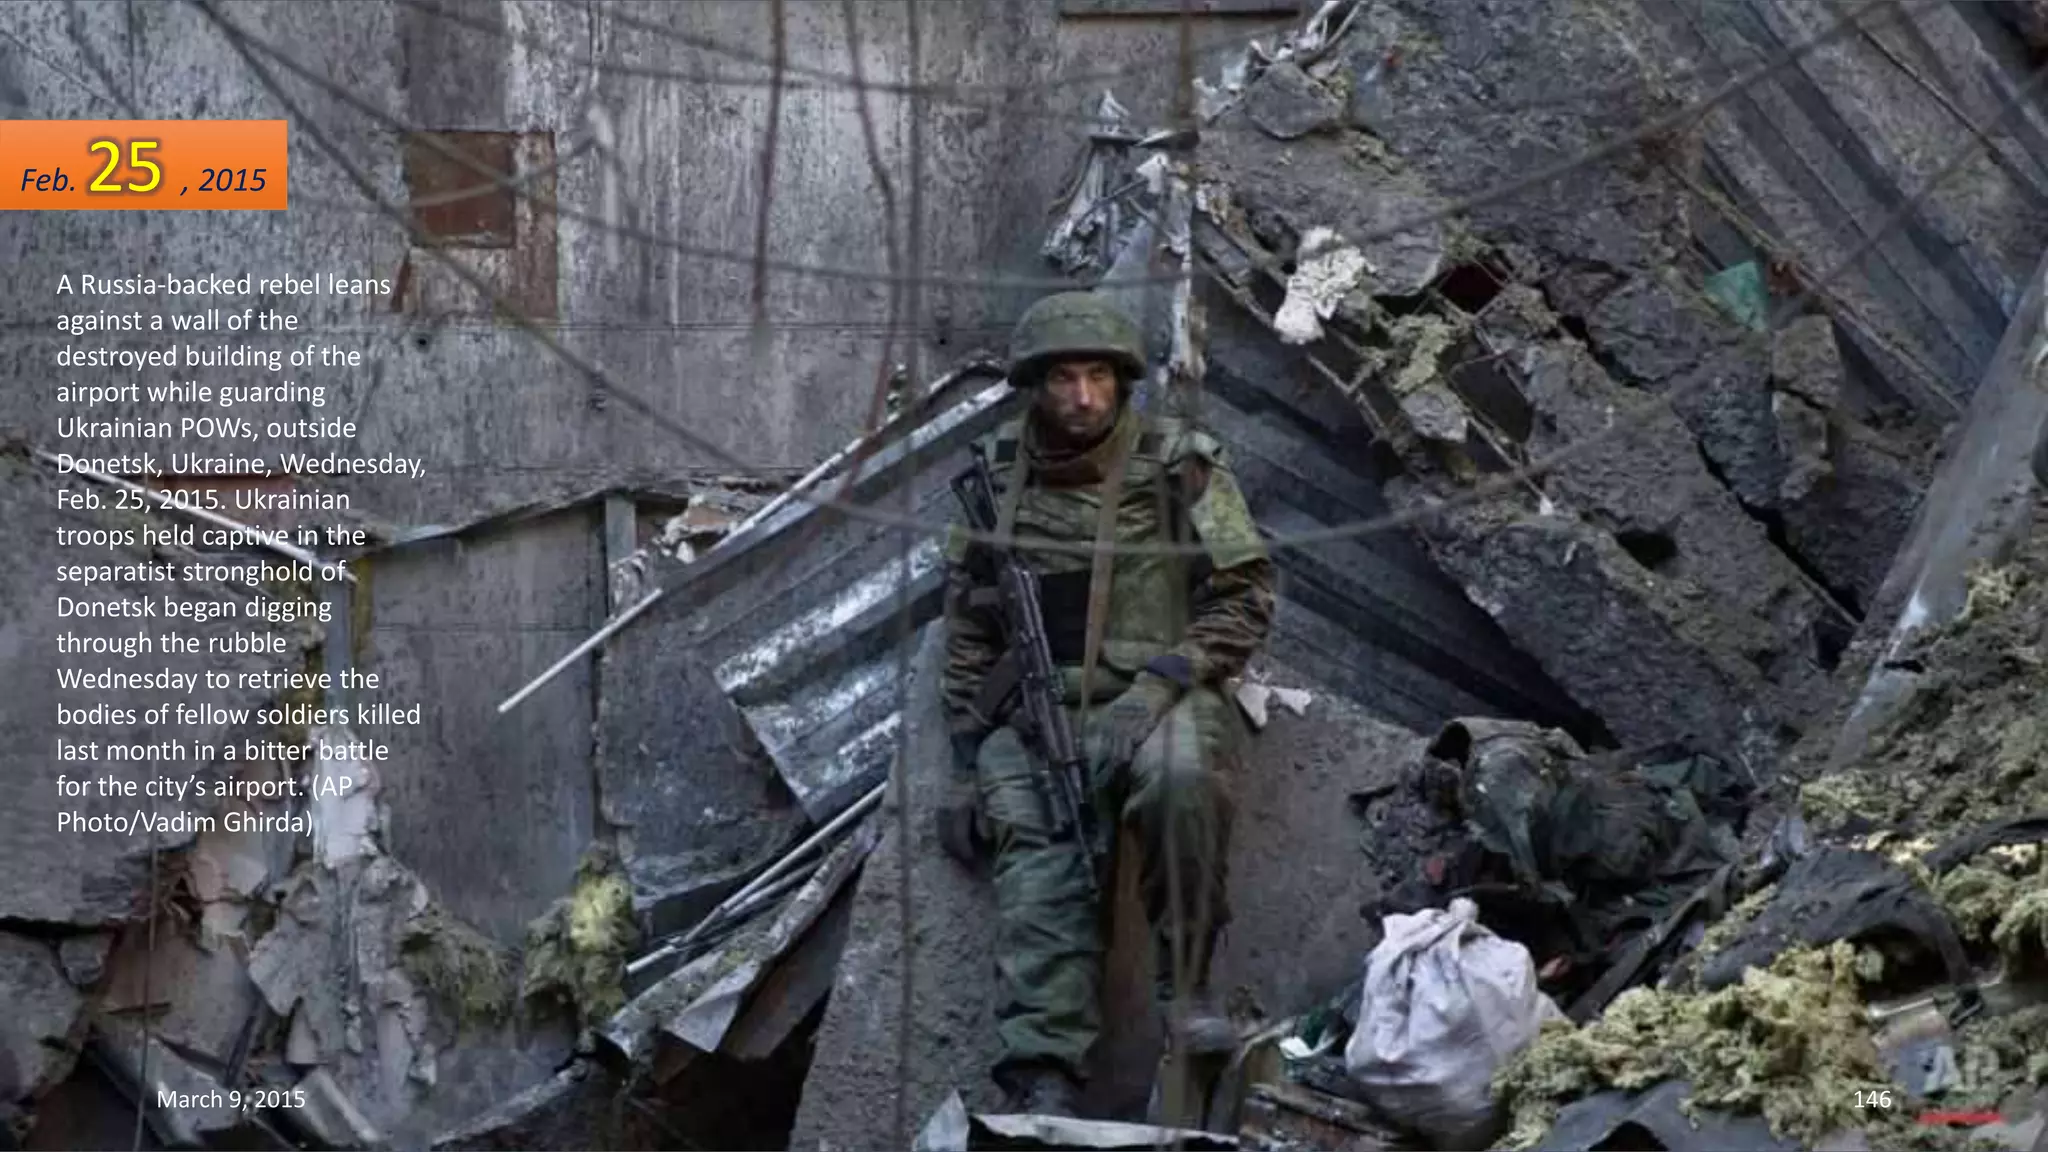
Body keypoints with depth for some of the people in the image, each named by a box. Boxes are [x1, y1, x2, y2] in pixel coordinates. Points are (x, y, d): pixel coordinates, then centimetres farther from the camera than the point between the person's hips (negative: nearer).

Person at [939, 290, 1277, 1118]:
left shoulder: (1178, 465, 0)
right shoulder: (996, 478, 11)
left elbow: (1243, 594, -1)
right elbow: (967, 627, 17)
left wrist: (1162, 681, -15)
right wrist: (969, 758, 12)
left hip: (1160, 702, -3)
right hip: (1036, 716, 3)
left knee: (1182, 775, -37)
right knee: (1041, 878, -18)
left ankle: (1184, 978, -20)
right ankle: (1044, 1082, -25)